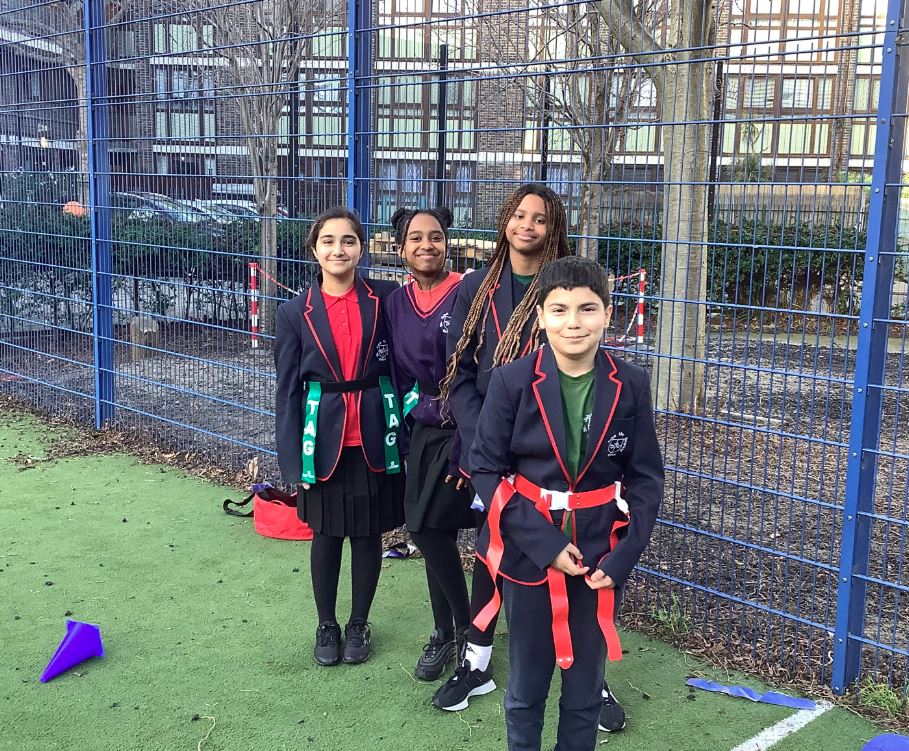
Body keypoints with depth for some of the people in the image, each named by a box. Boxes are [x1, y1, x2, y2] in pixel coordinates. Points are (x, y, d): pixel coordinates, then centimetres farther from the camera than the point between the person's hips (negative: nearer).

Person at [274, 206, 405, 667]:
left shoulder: (384, 299, -2)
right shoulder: (295, 312, -1)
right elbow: (287, 390, 0)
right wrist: (292, 459, -3)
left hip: (374, 436, 0)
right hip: (323, 437, 0)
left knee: (368, 534, 10)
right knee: (326, 535, 11)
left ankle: (359, 625, 28)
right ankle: (326, 625, 29)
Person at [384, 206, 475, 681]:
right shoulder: (396, 304, 6)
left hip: (459, 432, -6)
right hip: (422, 434, 6)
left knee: (429, 528, -8)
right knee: (432, 533, 10)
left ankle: (464, 628, 14)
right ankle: (448, 634, 25)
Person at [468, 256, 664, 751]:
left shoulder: (630, 385, -5)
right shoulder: (511, 381, -10)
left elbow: (646, 477, 0)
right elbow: (485, 469, -9)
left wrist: (623, 556, -10)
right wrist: (543, 543, -15)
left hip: (600, 556, 1)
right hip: (529, 553, -1)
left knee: (585, 690, 14)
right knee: (526, 688, 14)